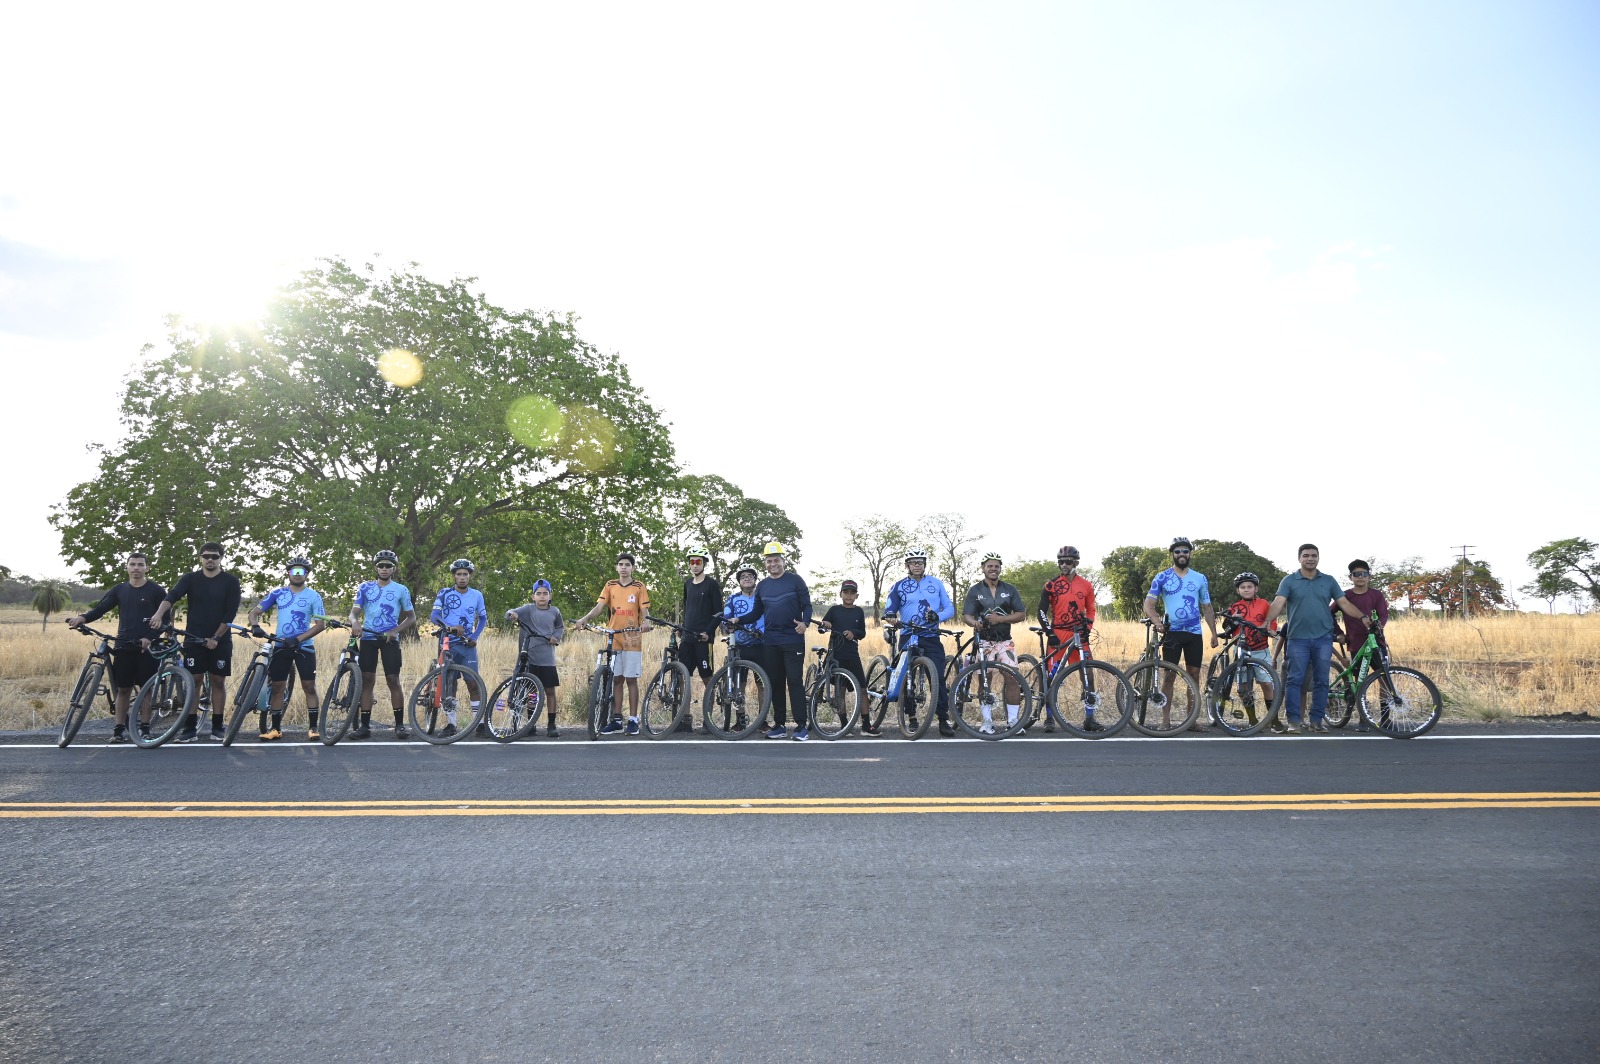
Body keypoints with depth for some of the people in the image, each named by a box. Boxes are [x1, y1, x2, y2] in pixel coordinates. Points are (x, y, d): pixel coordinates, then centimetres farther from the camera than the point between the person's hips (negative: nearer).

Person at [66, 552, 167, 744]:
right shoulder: (119, 590, 11)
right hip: (124, 646, 3)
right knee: (123, 688, 5)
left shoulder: (156, 591, 0)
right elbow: (100, 609, 2)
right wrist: (82, 618, -17)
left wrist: (150, 638, -15)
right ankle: (119, 728, 11)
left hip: (147, 647, -3)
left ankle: (144, 728, 10)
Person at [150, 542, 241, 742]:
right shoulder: (190, 579, 2)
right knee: (193, 680, 0)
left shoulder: (230, 581, -1)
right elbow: (171, 596, -14)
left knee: (218, 681, 3)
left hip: (220, 639, -1)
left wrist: (216, 638, -12)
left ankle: (217, 727, 10)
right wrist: (159, 614, -34)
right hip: (194, 638, 1)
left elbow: (230, 613, -6)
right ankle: (190, 727, 6)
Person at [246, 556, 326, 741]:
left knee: (309, 687, -2)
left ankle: (313, 728, 3)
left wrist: (298, 639, -19)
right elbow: (255, 612, 3)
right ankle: (275, 729, 12)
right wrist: (255, 626, -19)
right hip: (281, 646, 2)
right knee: (277, 688, 4)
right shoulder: (277, 593, 6)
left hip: (304, 646, -2)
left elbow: (320, 624, -8)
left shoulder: (313, 596, -2)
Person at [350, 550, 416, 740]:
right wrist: (356, 622, -22)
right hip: (368, 638, 2)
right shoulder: (365, 588, 8)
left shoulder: (401, 590, 5)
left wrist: (396, 630, -11)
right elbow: (354, 611, 1)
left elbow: (411, 618, 7)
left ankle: (399, 724, 2)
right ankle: (365, 726, 4)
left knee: (393, 681, -5)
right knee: (367, 681, 1)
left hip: (390, 639, -1)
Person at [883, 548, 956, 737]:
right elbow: (889, 610, 5)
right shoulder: (899, 586, 7)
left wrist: (938, 616, -15)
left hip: (931, 638, -1)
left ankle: (944, 720, -5)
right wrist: (891, 619, -19)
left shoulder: (936, 583, 9)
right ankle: (912, 719, 13)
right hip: (907, 638, 1)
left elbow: (950, 608, 6)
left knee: (939, 678, -10)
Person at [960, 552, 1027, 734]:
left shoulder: (1010, 590, 7)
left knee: (1012, 678, -8)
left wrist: (1001, 619, -14)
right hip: (984, 642, -1)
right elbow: (965, 616, -3)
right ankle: (987, 721, 11)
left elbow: (1022, 615, 2)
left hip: (1005, 641, 1)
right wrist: (975, 623, -27)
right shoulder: (974, 591, 3)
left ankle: (1013, 720, 0)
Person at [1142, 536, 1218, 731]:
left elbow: (1207, 607, 14)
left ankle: (1192, 719, 13)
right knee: (1169, 676, -3)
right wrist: (1158, 622, -21)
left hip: (1194, 633, 3)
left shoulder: (1200, 579, 9)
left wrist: (1214, 632, 6)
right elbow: (1148, 605, -3)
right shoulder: (1162, 578, 0)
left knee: (1194, 675, 5)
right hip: (1172, 633, -3)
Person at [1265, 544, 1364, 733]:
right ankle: (1293, 720, 1)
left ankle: (1317, 720, 14)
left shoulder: (1328, 581, 9)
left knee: (1321, 681, 6)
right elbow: (1278, 603, -10)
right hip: (1298, 638, -2)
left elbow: (1344, 604, 8)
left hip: (1323, 638, 2)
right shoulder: (1289, 581, 1)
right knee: (1295, 680, -3)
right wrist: (1268, 621, -26)